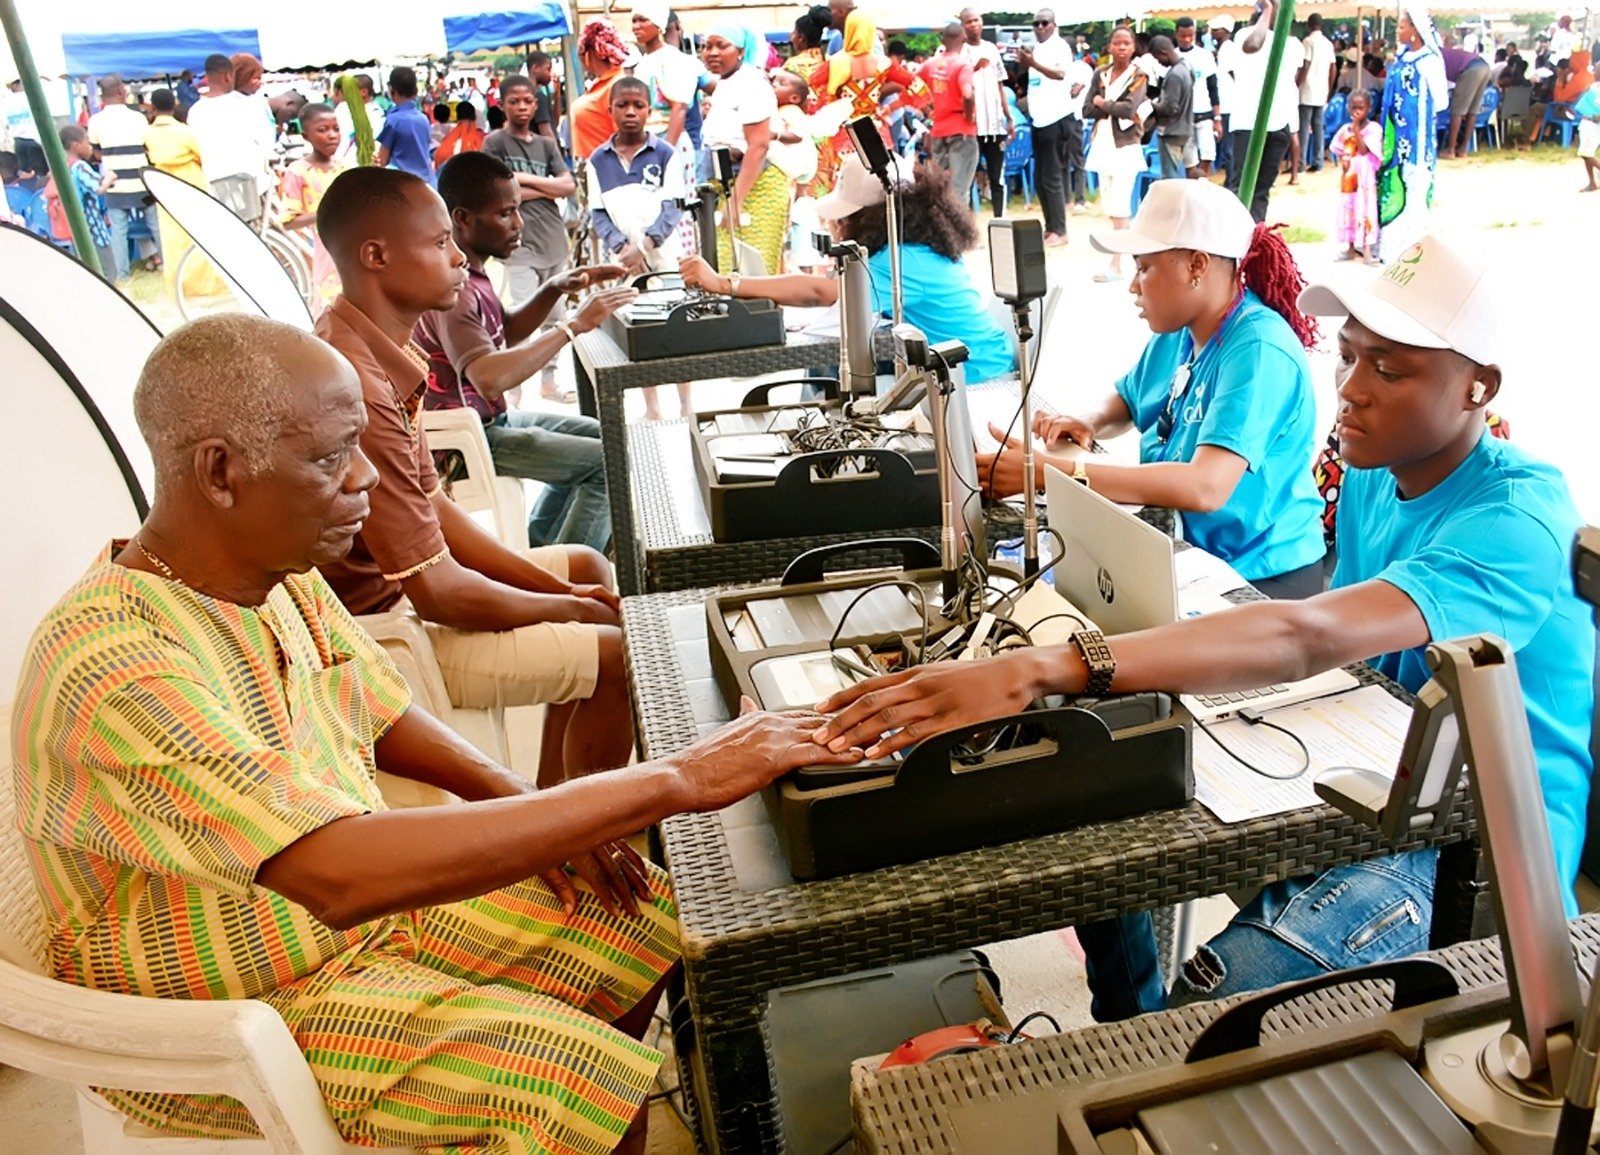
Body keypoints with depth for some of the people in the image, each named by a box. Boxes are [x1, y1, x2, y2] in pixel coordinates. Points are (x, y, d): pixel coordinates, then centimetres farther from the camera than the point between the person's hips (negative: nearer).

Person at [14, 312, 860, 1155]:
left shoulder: (281, 578, -5)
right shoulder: (114, 670, -32)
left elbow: (379, 716, 10)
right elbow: (342, 874, -41)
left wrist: (523, 809, -8)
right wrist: (669, 783, -39)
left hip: (368, 908, 8)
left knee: (646, 916, 3)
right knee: (585, 1079, -21)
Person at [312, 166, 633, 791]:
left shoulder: (375, 350, 2)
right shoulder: (358, 389, -30)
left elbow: (434, 507, 7)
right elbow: (438, 593, -26)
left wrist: (560, 589, 1)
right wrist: (574, 609, -10)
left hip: (402, 578, 10)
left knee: (588, 565, 18)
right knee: (620, 656, -10)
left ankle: (551, 802, 23)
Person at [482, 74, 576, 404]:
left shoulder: (546, 144, 14)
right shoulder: (495, 143, 1)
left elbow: (569, 186, 3)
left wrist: (526, 179, -7)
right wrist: (549, 189, -4)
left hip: (554, 241, 6)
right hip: (519, 245, -6)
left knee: (554, 316, 11)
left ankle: (548, 382, 23)